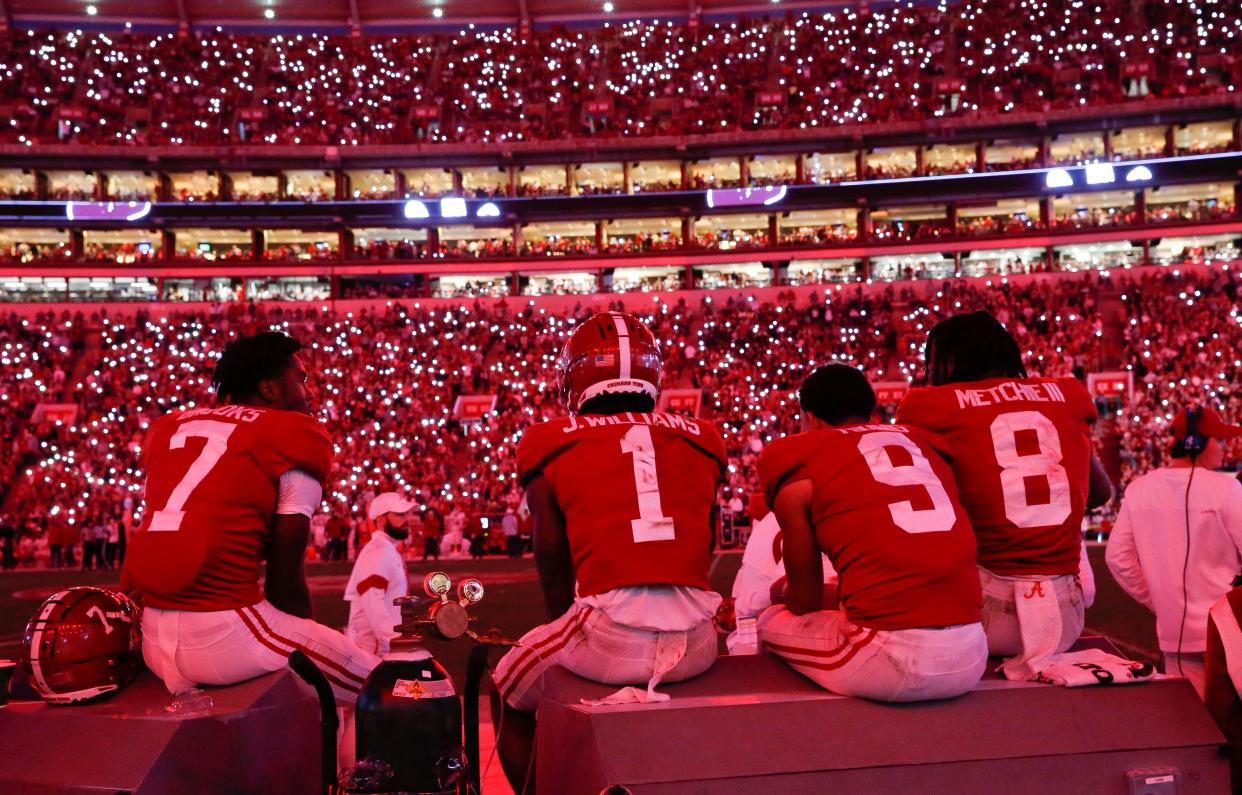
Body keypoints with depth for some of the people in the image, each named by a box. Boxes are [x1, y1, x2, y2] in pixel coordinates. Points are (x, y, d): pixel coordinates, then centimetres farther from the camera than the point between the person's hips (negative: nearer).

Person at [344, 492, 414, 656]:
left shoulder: (391, 551, 16)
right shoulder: (377, 552, -16)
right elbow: (373, 604, -26)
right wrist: (395, 638, -31)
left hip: (389, 647, 10)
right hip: (373, 648, -10)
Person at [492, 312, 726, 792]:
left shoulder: (554, 446, 5)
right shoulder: (700, 440, 14)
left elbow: (552, 555, 8)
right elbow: (702, 549, 16)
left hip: (608, 635, -4)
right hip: (695, 638, 4)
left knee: (510, 697, 25)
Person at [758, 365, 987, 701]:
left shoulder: (796, 462, 4)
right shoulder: (923, 442, 19)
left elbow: (805, 604, 14)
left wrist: (782, 592, 37)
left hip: (892, 657, -6)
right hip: (971, 657, 6)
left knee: (772, 622, 22)